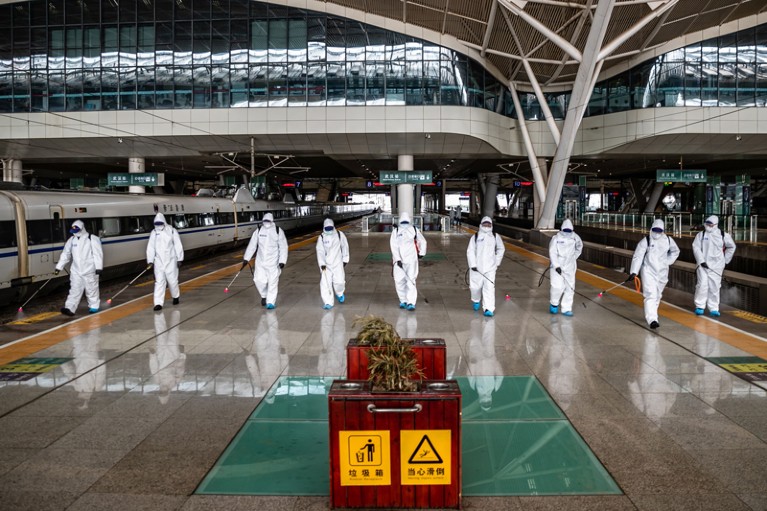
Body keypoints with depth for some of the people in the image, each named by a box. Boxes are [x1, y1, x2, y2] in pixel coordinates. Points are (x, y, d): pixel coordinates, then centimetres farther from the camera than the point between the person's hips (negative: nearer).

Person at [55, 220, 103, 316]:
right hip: (76, 270, 4)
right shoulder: (72, 240, 7)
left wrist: (98, 267, -18)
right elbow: (65, 254, 12)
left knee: (91, 289, 6)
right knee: (74, 290, -1)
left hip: (90, 270, -4)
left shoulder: (93, 239, -8)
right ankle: (70, 308, -8)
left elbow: (98, 254, -11)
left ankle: (94, 307, 20)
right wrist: (59, 267, 9)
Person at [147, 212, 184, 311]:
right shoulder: (154, 233, 4)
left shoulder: (172, 231, -5)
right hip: (159, 261, 2)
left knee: (172, 280, 3)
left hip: (170, 260, -2)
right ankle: (158, 303, -5)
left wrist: (179, 259, -5)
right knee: (159, 282, -3)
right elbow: (150, 247, 5)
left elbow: (178, 246, -3)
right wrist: (150, 261, -1)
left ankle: (175, 296, 30)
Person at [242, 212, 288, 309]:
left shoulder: (278, 231, -7)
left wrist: (282, 261, -12)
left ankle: (270, 302, 4)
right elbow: (252, 245, 7)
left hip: (273, 262, -2)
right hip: (260, 261, 3)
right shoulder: (258, 231, 1)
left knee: (273, 282, -5)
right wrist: (246, 258, 5)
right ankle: (264, 295, 25)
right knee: (259, 280, -3)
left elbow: (283, 247, -5)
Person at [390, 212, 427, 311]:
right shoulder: (414, 229, 5)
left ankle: (403, 301, 8)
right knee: (411, 281, 1)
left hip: (399, 260, -2)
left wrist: (398, 259, -13)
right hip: (412, 259, 2)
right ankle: (411, 303, -9)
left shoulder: (395, 230, -2)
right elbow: (423, 242, 15)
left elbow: (393, 245, -11)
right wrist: (421, 253, 26)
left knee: (399, 281, 9)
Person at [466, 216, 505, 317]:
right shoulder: (475, 237, 3)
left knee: (489, 287, -10)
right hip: (477, 267, 0)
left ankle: (489, 309, -11)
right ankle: (476, 301, 37)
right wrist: (473, 264, -10)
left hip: (490, 267, 0)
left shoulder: (495, 237, 8)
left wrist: (497, 262, 12)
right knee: (475, 286, 5)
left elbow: (501, 249, 20)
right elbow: (470, 251, 0)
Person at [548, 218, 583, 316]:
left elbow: (579, 249, 19)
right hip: (557, 266, -4)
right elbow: (552, 252, -13)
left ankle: (566, 309, 14)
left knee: (570, 288, 3)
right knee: (558, 286, -12)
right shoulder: (556, 238, -12)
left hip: (570, 267, 4)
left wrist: (573, 258, 15)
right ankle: (554, 304, 16)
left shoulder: (575, 238, -1)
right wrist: (556, 266, -19)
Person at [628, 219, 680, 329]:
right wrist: (634, 272, -21)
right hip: (648, 271, -5)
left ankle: (649, 315, 37)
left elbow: (675, 251, 21)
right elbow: (638, 256, -14)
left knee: (657, 295, 17)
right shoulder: (645, 241, -11)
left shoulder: (668, 240, 1)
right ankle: (652, 319, -21)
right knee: (650, 295, -16)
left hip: (662, 272, 5)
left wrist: (668, 262, 8)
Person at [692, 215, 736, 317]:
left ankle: (714, 309, 9)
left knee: (714, 287, 2)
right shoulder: (701, 234, 0)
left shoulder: (723, 235, 4)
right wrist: (701, 261, -13)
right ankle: (700, 306, 3)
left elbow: (731, 247, 19)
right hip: (703, 265, -1)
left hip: (716, 266, 1)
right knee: (702, 285, -9)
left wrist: (725, 260, 14)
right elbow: (696, 247, -5)